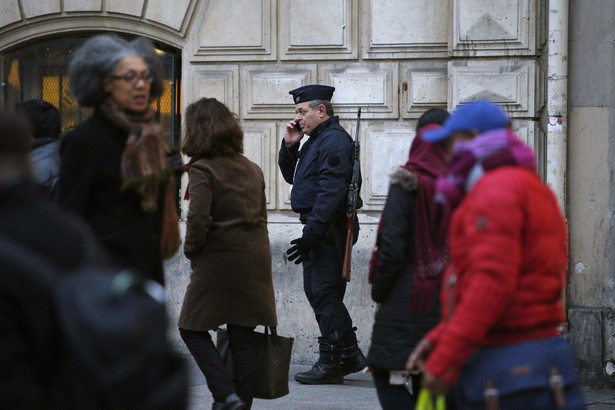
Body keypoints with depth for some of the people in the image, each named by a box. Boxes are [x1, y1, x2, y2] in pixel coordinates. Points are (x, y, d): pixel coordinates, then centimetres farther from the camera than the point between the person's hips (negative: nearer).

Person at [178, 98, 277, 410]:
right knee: (243, 336, 10)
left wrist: (191, 250, -4)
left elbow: (198, 219, -20)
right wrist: (254, 250, 16)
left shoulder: (203, 169, -12)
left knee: (192, 329, 5)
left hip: (218, 262, -6)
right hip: (255, 262, 6)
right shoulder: (252, 169, 10)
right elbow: (261, 216, 13)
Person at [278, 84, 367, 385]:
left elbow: (331, 191, -22)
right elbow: (291, 176, 27)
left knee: (324, 293, -9)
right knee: (317, 292, 14)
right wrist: (289, 146, 10)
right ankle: (350, 356, 21)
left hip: (329, 230, -11)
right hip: (318, 229, 11)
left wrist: (312, 233, -25)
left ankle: (331, 363, -6)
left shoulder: (335, 140, -14)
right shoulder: (316, 140, 19)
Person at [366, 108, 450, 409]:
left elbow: (392, 247, -13)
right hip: (448, 297, 6)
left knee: (387, 374, 0)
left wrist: (378, 290, 0)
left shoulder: (407, 184, -10)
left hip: (408, 296, -5)